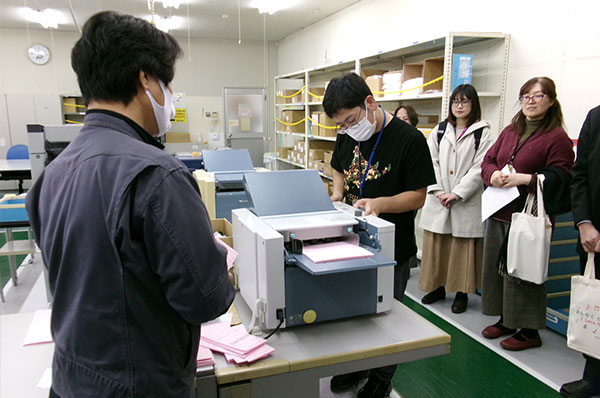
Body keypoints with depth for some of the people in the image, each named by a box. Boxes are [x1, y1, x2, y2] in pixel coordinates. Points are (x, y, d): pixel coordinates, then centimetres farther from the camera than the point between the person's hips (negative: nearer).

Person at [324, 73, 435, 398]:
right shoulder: (347, 136, 0)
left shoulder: (409, 139, -18)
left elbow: (418, 197, -15)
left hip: (390, 249, -5)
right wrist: (338, 192, -5)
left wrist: (379, 204, -31)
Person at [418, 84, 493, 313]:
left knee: (463, 248, 3)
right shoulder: (440, 131, 11)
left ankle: (461, 293, 18)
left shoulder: (482, 133, 0)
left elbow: (479, 168, -7)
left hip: (466, 203, -3)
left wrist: (456, 194, -14)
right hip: (438, 200, 3)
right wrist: (438, 190, -9)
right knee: (435, 246, 9)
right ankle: (437, 287, 25)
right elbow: (431, 161, 4)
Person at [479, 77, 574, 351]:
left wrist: (525, 179, -22)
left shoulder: (557, 137, -7)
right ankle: (505, 320, 31)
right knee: (496, 266, 14)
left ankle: (529, 331, 16)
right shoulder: (510, 132, 13)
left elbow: (560, 179, -12)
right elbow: (487, 161, 14)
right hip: (499, 213, 7)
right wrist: (494, 175, -7)